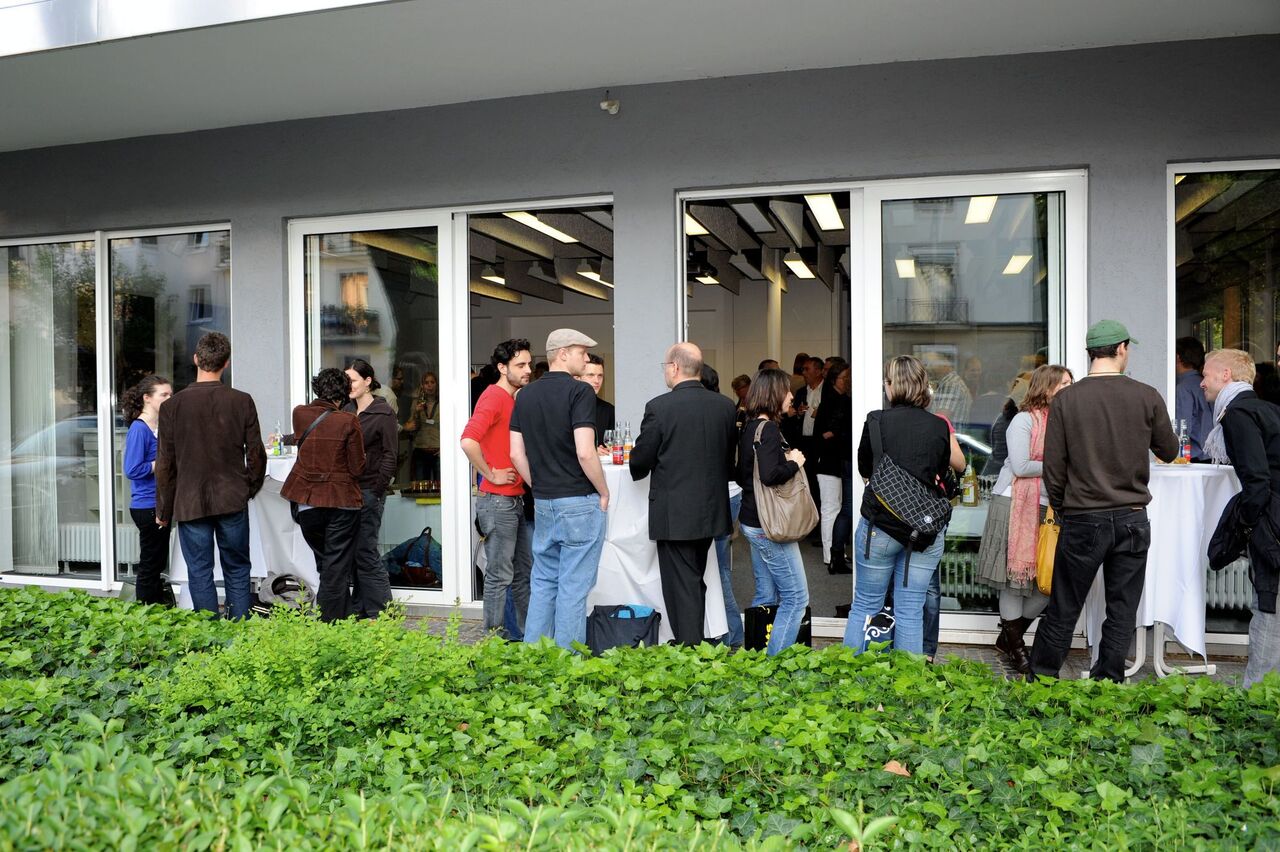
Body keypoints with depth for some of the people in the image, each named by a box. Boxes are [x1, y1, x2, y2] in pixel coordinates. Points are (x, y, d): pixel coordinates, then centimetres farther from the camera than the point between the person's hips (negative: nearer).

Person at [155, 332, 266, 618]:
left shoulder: (173, 405, -5)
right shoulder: (242, 402, -4)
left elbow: (166, 464, -1)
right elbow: (256, 455, 0)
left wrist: (164, 510, 9)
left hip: (190, 503, -1)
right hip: (233, 501, 1)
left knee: (200, 573, 7)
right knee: (237, 571, 11)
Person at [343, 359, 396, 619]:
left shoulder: (383, 413, -7)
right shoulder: (347, 410, 13)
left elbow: (389, 456, -9)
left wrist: (376, 491, -13)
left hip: (369, 490, -7)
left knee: (365, 551, -6)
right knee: (353, 551, 10)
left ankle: (381, 611, 2)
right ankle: (359, 608, 19)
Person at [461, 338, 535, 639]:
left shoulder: (515, 400, 15)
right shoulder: (493, 396, -14)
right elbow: (469, 441, -30)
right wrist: (491, 475, -19)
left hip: (516, 499, 10)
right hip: (498, 501, -10)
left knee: (524, 572, 15)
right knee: (500, 575, -2)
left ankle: (528, 636, 25)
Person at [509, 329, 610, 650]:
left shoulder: (525, 395, 9)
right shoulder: (580, 391, -12)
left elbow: (516, 454, 8)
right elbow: (585, 453, -20)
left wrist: (540, 488, 16)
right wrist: (604, 492, -6)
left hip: (543, 503, 7)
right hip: (580, 502, -7)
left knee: (543, 581, 17)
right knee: (573, 587, 2)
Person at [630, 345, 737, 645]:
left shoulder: (659, 407, -15)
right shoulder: (725, 406, 1)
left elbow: (640, 460, -8)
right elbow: (730, 456, 9)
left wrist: (638, 471, 14)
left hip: (674, 514, -6)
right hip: (712, 510, 6)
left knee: (681, 585, 3)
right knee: (695, 581, 20)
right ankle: (695, 641, 30)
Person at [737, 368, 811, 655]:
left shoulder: (751, 427, 11)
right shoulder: (768, 429, -17)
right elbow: (770, 475, -30)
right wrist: (795, 463, -12)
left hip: (754, 521, 10)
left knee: (766, 596, 16)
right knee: (796, 598, -3)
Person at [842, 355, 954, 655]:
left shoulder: (876, 421, -8)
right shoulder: (939, 426, -1)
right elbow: (942, 475, 13)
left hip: (880, 526, -2)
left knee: (864, 607, 9)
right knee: (911, 612, 8)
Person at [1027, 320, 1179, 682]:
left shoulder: (1065, 399, -6)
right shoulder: (1147, 397, -4)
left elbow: (1053, 468, -5)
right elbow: (1169, 452, 10)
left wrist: (1060, 510, 10)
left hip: (1082, 521, -1)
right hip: (1132, 520, 1)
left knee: (1063, 611, 8)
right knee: (1122, 612, 11)